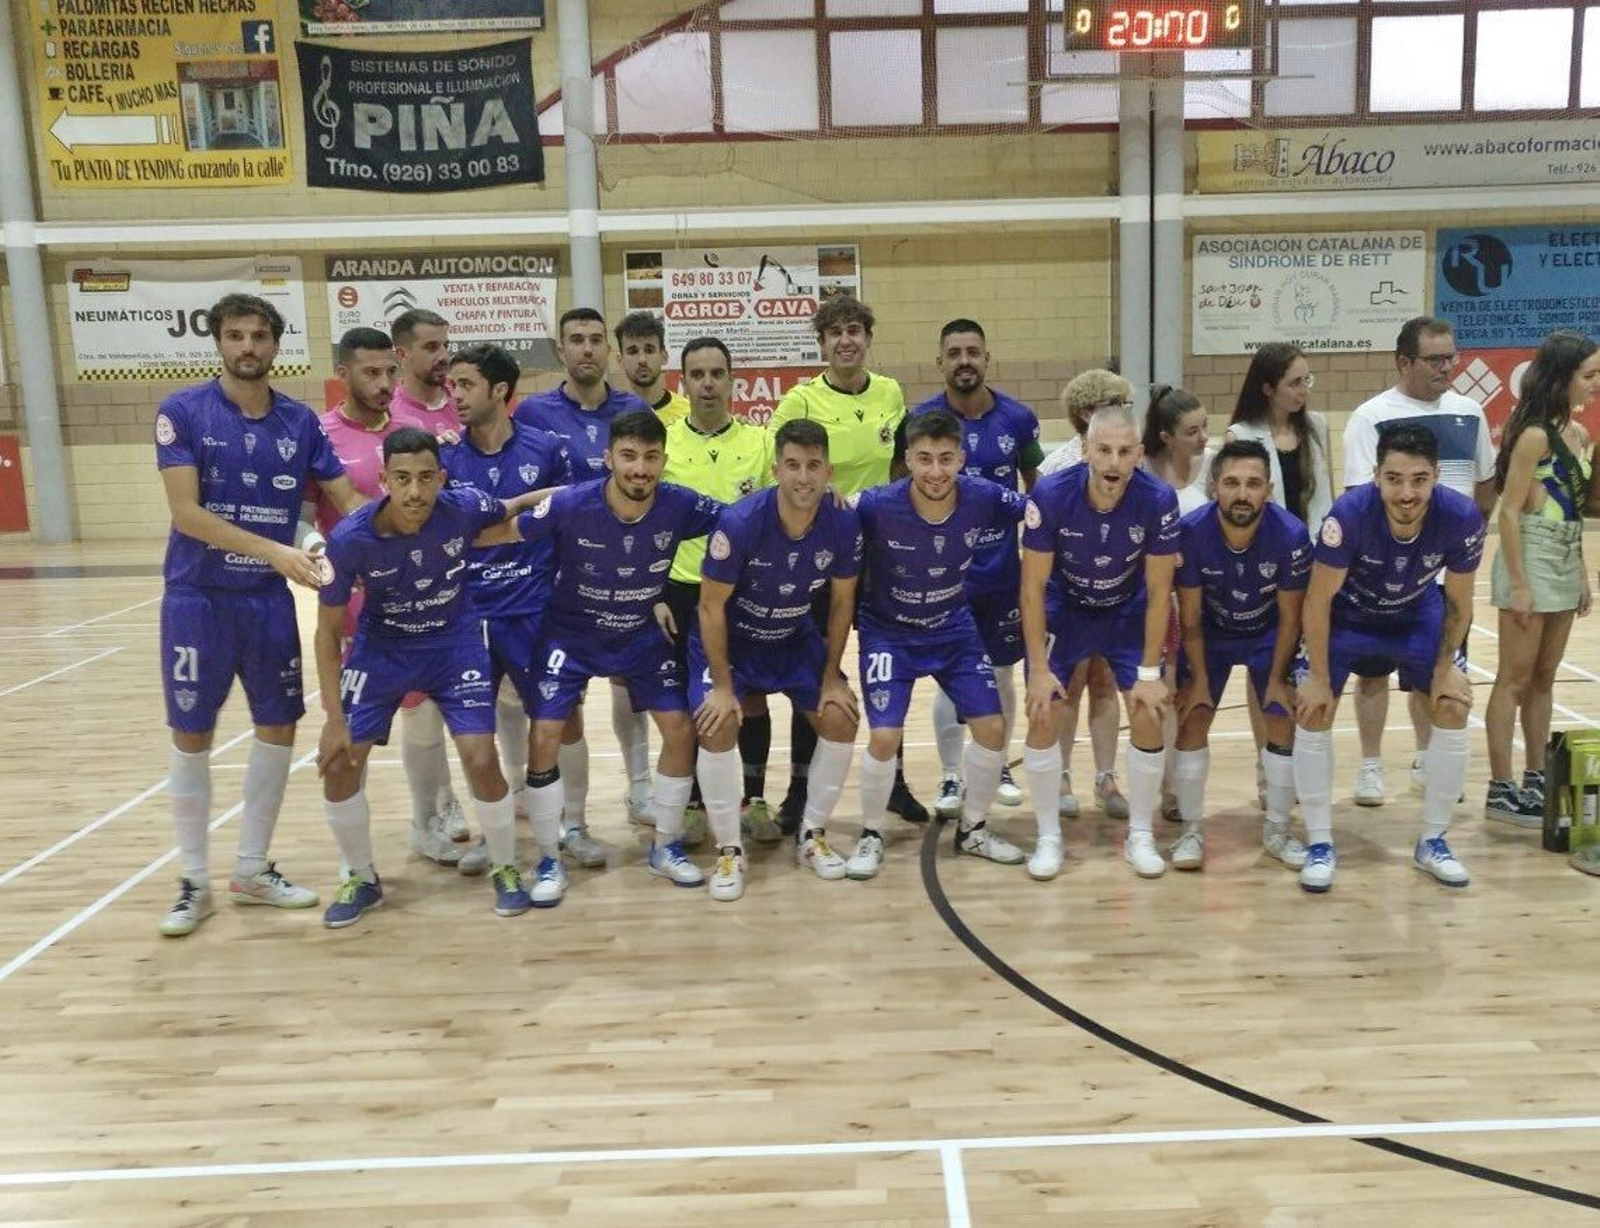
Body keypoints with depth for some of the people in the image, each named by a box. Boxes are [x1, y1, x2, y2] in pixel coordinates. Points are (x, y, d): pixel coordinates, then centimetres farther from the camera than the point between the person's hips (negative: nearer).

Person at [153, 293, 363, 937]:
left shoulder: (300, 420, 2)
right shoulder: (182, 412, -8)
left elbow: (347, 499, 3)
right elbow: (186, 513, -16)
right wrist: (276, 550, -25)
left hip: (269, 598, 4)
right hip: (198, 597, -4)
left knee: (279, 727, 8)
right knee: (191, 736, 4)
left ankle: (253, 870, 24)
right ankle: (195, 880, 19)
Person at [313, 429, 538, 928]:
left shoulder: (465, 508, -24)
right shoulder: (350, 537, -25)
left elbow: (511, 512, 3)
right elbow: (328, 629, -15)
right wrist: (334, 717, -17)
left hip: (456, 643, 0)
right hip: (381, 647, 1)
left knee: (481, 760, -12)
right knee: (339, 764, -5)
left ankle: (506, 869, 14)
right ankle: (362, 878, 20)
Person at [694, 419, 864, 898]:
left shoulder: (845, 524, -20)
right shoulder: (740, 522, -31)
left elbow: (841, 602, -5)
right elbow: (712, 606, -20)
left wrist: (832, 677, -4)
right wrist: (722, 685, -19)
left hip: (796, 639, 4)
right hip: (729, 638, -4)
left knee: (841, 720, -5)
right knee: (717, 727, -20)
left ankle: (812, 835, 15)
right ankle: (729, 850, -2)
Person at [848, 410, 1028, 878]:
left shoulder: (984, 499, -21)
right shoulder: (876, 506, -28)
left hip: (954, 628, 3)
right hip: (888, 631, -3)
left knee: (992, 726, 0)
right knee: (885, 736, -15)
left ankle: (972, 829, 24)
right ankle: (871, 836, 10)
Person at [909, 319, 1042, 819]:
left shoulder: (1018, 417, -3)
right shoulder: (922, 419, -7)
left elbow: (1035, 486, 9)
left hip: (1004, 571, 2)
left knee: (1002, 675, 13)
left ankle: (999, 767, 32)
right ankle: (951, 778, 22)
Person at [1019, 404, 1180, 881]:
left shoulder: (1158, 500, -26)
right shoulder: (1050, 494, -28)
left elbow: (1159, 592, -15)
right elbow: (1033, 586, -19)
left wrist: (1149, 673, -15)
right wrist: (1039, 669, -19)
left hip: (1129, 612, 1)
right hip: (1063, 609, 0)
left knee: (1149, 716, -8)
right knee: (1042, 715, -9)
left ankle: (1140, 836, 12)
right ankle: (1049, 837, 8)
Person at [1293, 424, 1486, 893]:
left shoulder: (1461, 517, -29)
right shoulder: (1349, 513, -36)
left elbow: (1458, 603, -10)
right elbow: (1319, 600, -24)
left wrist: (1445, 668, -7)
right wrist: (1320, 678, -19)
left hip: (1418, 616, 3)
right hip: (1347, 615, -2)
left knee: (1453, 709, -5)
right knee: (1313, 710, -14)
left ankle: (1433, 842, 13)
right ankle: (1319, 844, 0)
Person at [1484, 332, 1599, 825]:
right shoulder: (1534, 435, -14)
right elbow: (1510, 511, -16)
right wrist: (1518, 584, -18)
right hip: (1531, 561, -8)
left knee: (1544, 679, 13)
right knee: (1515, 680, -2)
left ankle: (1537, 779, 22)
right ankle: (1500, 790, 4)